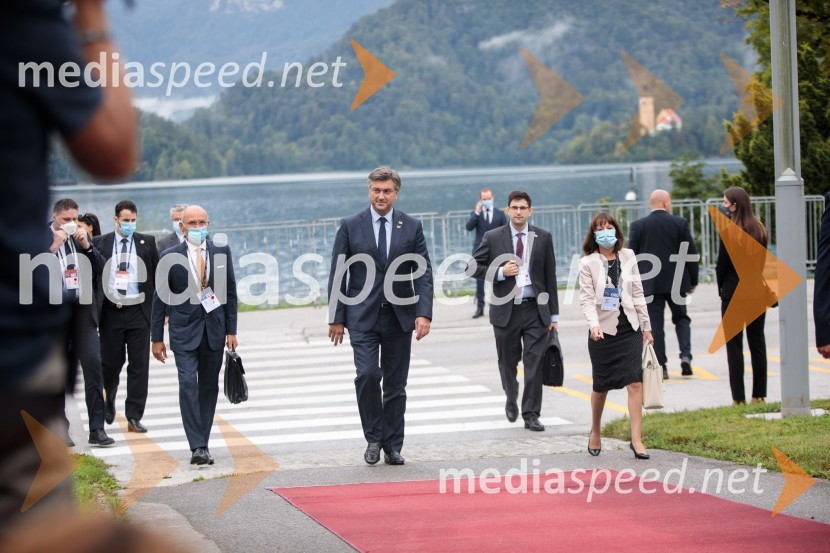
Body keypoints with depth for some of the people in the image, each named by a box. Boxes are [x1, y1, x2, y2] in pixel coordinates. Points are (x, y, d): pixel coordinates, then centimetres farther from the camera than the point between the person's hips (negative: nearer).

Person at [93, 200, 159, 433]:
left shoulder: (147, 242, 5)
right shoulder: (100, 244, 4)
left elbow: (157, 275, 7)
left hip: (138, 311, 0)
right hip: (110, 311, 0)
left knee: (139, 365, -3)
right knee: (110, 362, 8)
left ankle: (134, 418, 1)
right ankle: (109, 401, 36)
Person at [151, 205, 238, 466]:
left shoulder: (222, 252, 4)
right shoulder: (170, 256, -3)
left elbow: (230, 292, 9)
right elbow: (160, 299, 1)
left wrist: (231, 330, 5)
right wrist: (157, 338, 0)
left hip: (214, 329, 3)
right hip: (184, 330, -3)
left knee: (209, 388, 8)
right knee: (188, 384, -13)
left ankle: (203, 443, 18)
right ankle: (197, 447, -15)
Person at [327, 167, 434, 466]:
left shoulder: (412, 227, 4)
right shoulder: (350, 226, 1)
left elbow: (423, 273, 2)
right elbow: (338, 275, 2)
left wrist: (424, 313, -10)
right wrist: (336, 318, -3)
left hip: (400, 317, 2)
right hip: (363, 317, -2)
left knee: (396, 384, 6)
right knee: (367, 375, -17)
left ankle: (392, 447, 15)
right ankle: (374, 438, -1)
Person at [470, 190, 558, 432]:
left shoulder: (543, 238, 4)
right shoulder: (493, 238, 1)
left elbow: (550, 276, 6)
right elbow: (474, 267, 3)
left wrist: (553, 313, 3)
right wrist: (500, 272, -14)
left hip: (535, 309, 0)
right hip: (506, 310, 0)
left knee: (534, 363, -6)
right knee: (508, 361, 12)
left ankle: (531, 414, -1)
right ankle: (511, 400, 38)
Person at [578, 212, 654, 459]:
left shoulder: (627, 257, 7)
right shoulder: (587, 263, -2)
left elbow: (637, 293, 11)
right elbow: (586, 299, -9)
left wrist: (646, 326, 11)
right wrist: (594, 325, -25)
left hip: (629, 328, 2)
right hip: (603, 331, -2)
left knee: (635, 382, -9)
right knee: (601, 387, 7)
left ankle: (636, 439, -9)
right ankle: (595, 432, 30)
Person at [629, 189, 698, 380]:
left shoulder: (638, 226, -1)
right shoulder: (680, 223, -2)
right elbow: (692, 253, -2)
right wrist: (693, 280, 9)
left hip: (650, 282, 0)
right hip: (675, 281, 0)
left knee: (655, 324, 4)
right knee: (681, 318, 16)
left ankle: (661, 367, 2)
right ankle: (685, 355, -2)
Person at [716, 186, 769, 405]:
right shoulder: (760, 229, 3)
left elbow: (722, 264, -9)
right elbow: (762, 260, 7)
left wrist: (721, 288, 6)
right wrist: (755, 279, 12)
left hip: (734, 292, -5)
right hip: (757, 291, 6)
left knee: (734, 345, 0)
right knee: (757, 342, 11)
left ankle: (739, 397, -2)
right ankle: (759, 394, 13)